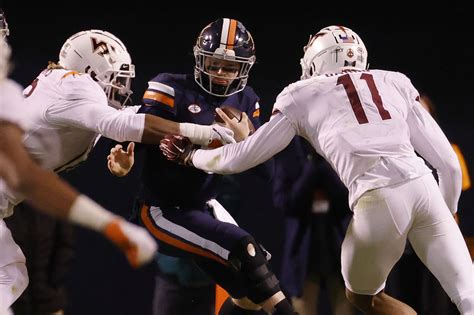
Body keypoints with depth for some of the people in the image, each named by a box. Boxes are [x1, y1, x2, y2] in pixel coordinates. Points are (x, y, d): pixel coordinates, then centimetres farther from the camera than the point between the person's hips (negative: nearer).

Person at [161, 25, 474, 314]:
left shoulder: (304, 96, 18)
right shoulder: (395, 84, 24)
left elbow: (239, 158, 24)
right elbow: (449, 162, 23)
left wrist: (189, 156, 42)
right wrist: (447, 213, 38)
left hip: (378, 200, -2)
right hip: (423, 185, 3)